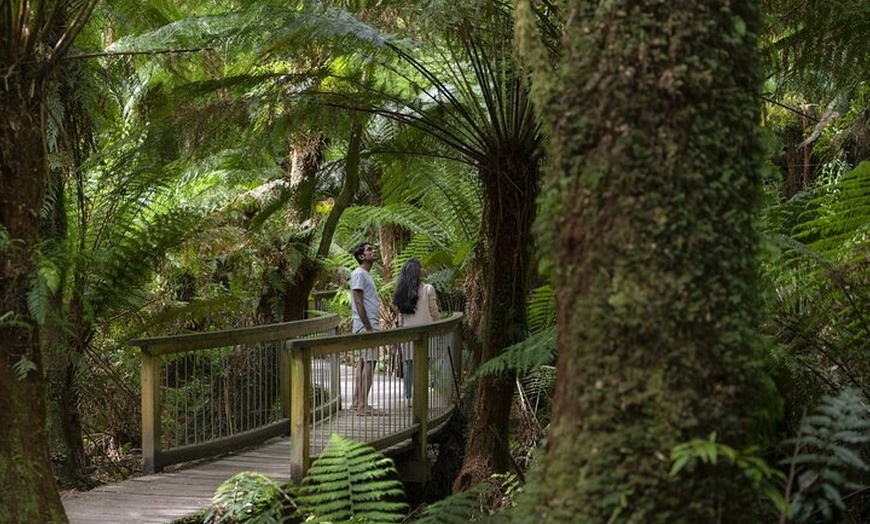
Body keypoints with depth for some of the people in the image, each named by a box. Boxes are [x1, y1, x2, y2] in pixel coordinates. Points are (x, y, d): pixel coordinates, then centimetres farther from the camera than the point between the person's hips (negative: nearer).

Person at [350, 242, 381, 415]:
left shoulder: (366, 274, 20)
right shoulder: (359, 274, -11)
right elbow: (358, 302, -17)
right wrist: (368, 327, -20)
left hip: (370, 325, 10)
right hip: (366, 325, -10)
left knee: (363, 362, 10)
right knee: (368, 363, -11)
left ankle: (357, 402, 14)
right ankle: (363, 405, -11)